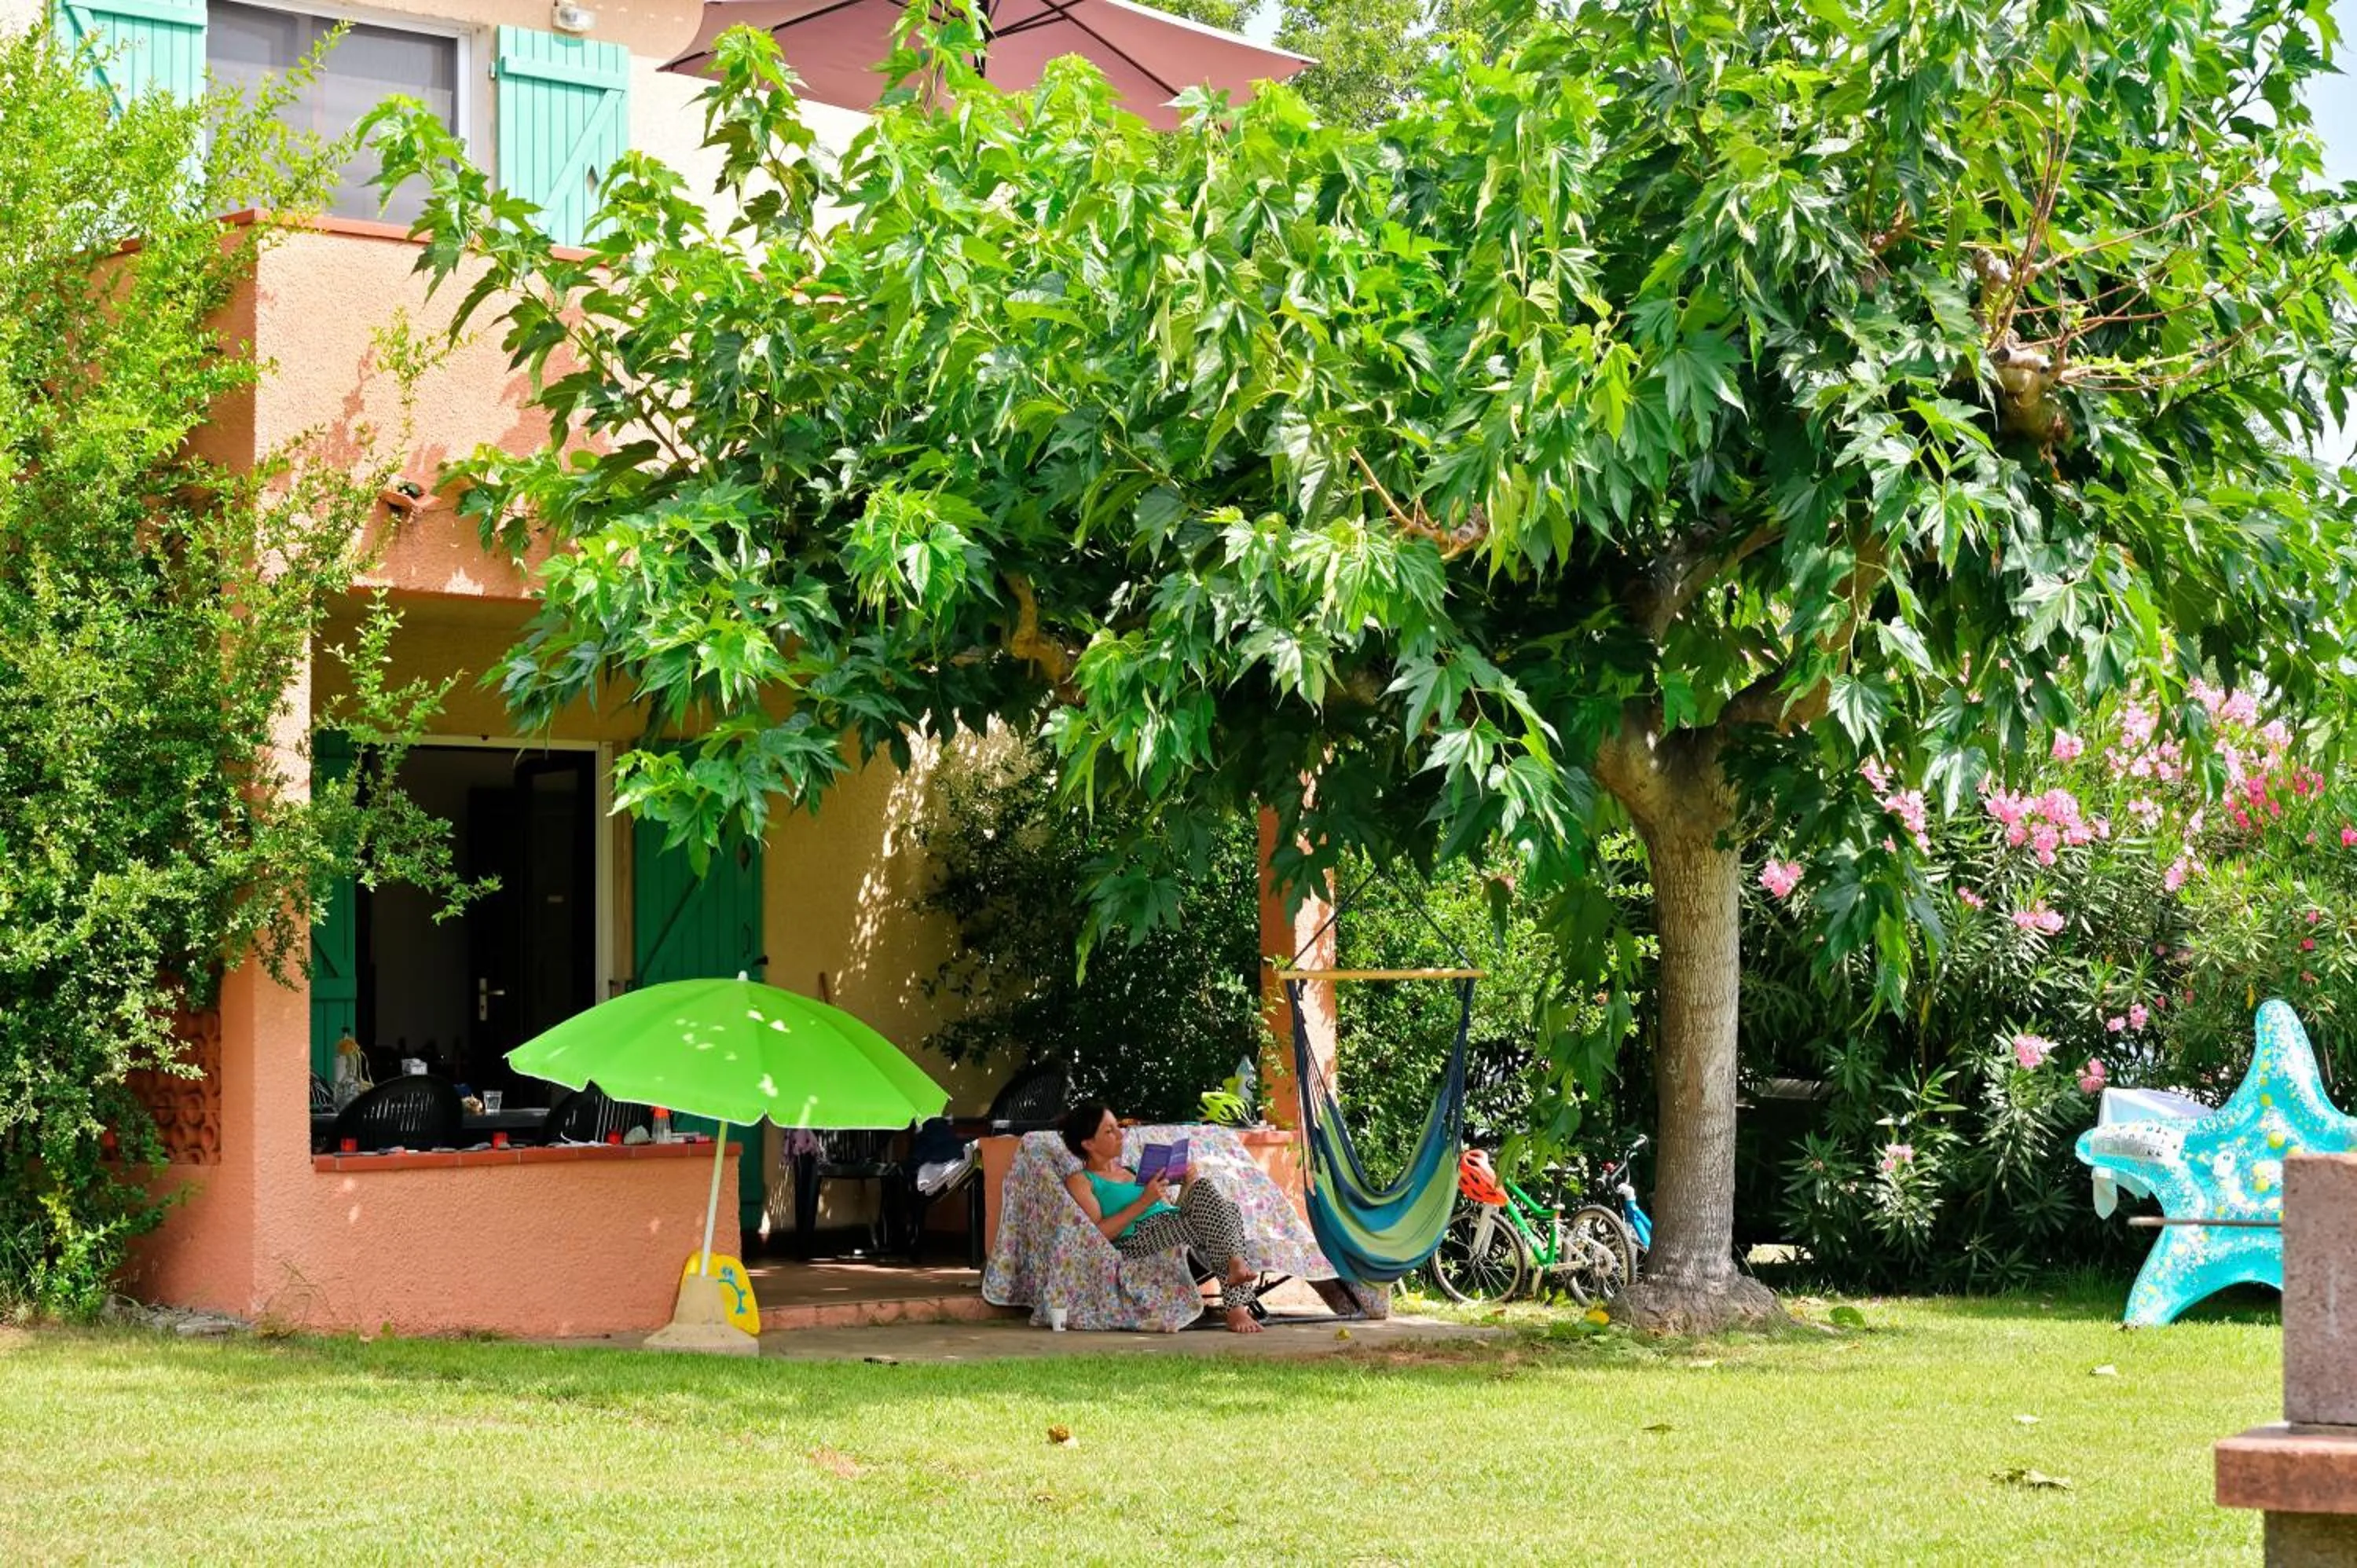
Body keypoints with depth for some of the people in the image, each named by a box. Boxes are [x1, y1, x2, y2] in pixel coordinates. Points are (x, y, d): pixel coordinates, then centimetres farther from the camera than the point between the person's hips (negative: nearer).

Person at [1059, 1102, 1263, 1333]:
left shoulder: (1133, 1172, 33)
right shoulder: (1080, 1182, 10)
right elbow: (1096, 1234, -8)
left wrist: (1186, 1187, 10)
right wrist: (1144, 1202, -13)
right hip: (1137, 1241, -7)